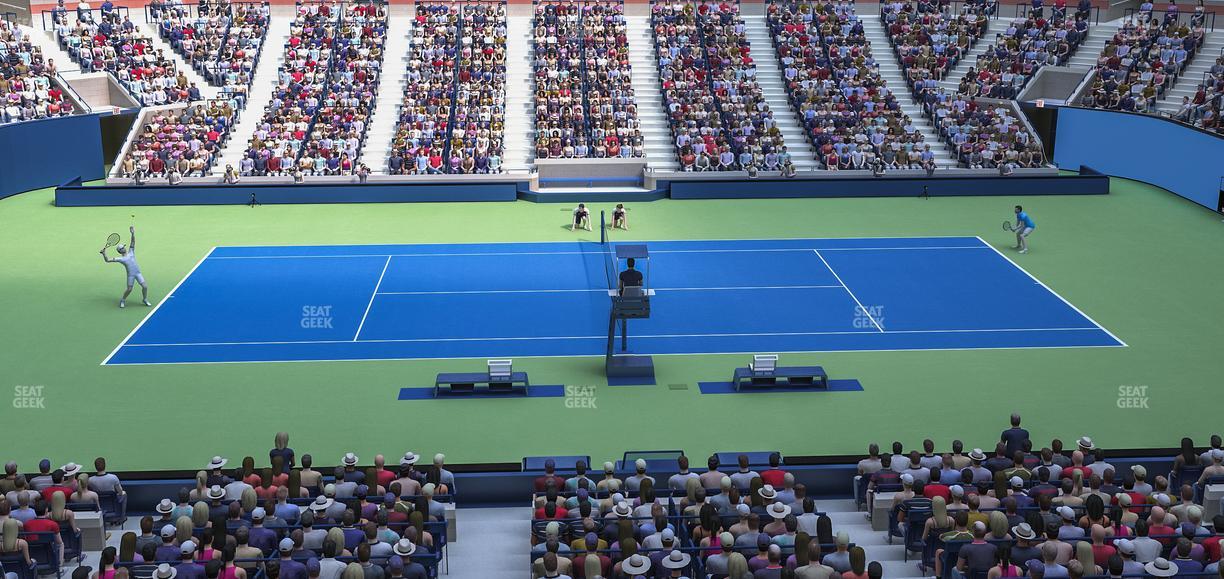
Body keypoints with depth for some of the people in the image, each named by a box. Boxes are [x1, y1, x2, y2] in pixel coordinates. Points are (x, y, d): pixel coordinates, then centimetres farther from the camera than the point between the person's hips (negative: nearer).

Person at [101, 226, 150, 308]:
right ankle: (123, 300, 26)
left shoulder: (131, 252, 9)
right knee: (129, 289, -2)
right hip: (130, 275, -3)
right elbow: (107, 260, -2)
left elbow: (132, 242, 3)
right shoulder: (120, 259, -1)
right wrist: (104, 254, -17)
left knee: (145, 286, -5)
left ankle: (145, 299, 18)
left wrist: (133, 233, -9)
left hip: (138, 273, 3)